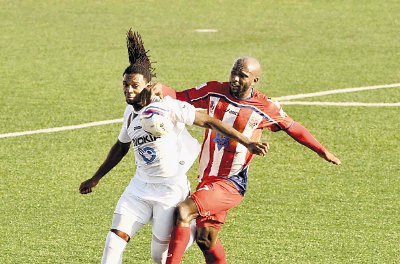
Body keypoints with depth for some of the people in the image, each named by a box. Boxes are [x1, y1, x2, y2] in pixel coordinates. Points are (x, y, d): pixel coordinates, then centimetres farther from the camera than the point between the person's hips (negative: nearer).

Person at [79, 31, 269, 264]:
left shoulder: (168, 107, -15)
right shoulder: (130, 113, 7)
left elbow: (209, 121, -14)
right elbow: (121, 147, 24)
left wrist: (247, 143, -18)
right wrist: (96, 178, 29)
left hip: (171, 189, -6)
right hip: (140, 186, 6)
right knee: (116, 237, -9)